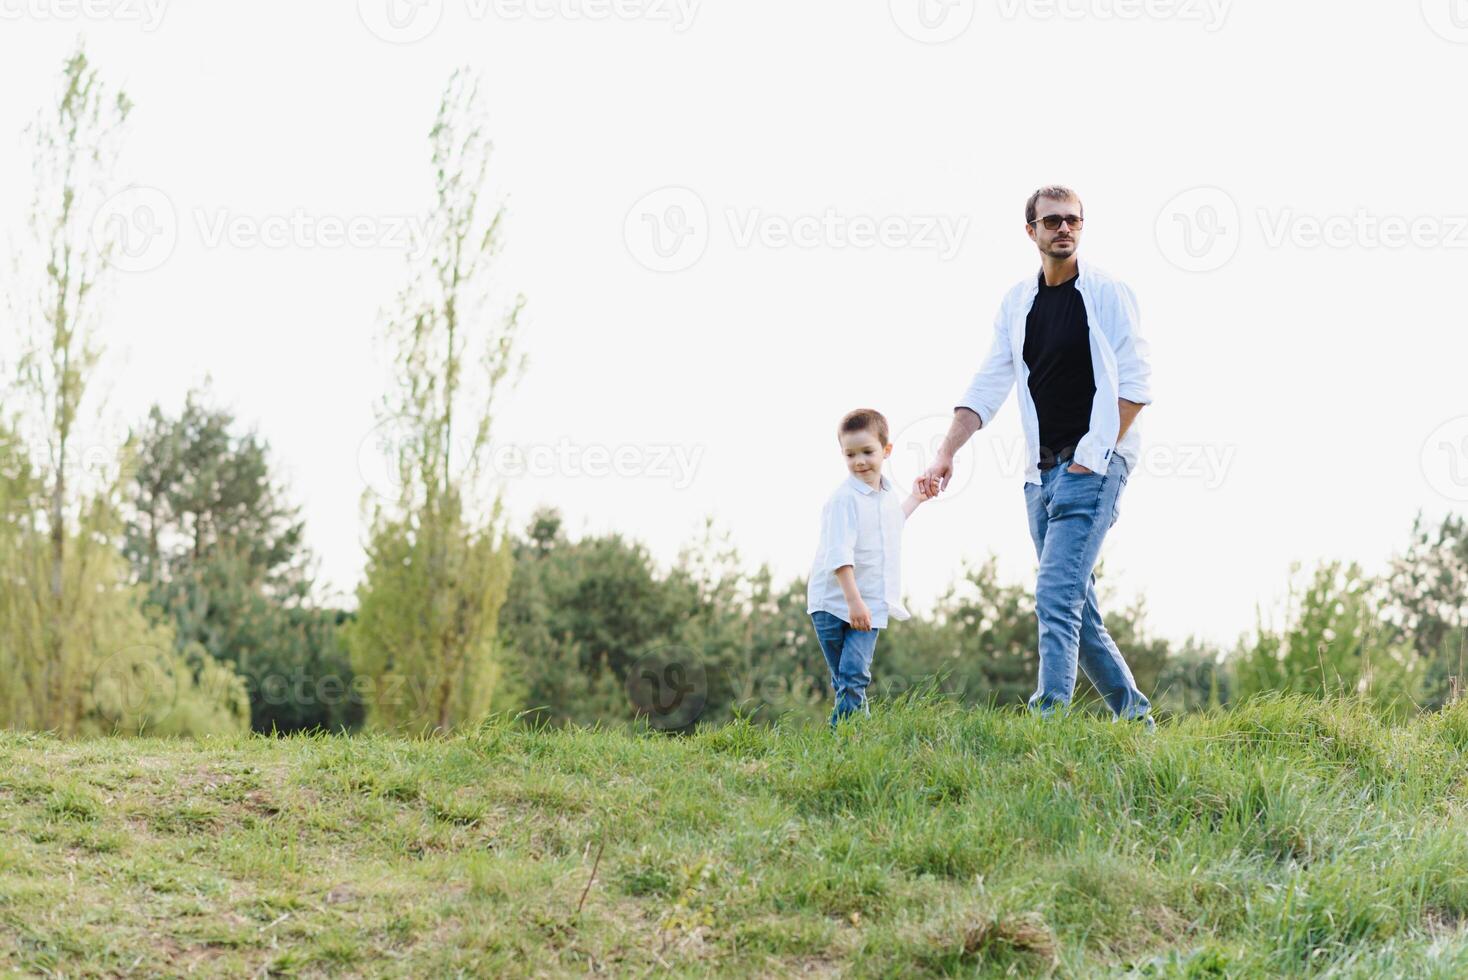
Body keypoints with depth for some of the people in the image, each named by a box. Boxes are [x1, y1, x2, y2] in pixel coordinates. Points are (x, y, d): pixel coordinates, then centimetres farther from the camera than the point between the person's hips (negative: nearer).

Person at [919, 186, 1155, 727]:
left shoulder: (1106, 293, -2)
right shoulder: (1017, 302, 12)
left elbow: (1135, 384, -6)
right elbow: (986, 388, 11)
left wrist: (1093, 456, -14)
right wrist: (946, 454, -1)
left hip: (1095, 465, -6)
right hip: (1043, 472, 6)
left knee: (1055, 594, -18)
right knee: (1076, 604, 9)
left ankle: (1049, 717, -20)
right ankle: (1134, 714, 20)